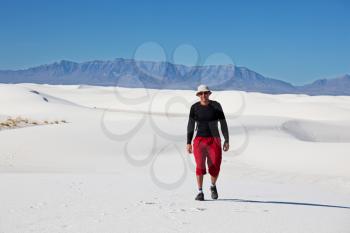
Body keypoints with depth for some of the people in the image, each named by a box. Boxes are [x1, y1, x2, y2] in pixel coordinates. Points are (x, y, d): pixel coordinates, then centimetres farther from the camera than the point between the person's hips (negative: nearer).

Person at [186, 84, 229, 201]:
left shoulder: (216, 105, -3)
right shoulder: (194, 107, -1)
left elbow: (223, 123, -1)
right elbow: (190, 125, 3)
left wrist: (226, 141, -5)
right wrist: (188, 143, -2)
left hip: (214, 140, 0)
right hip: (200, 140, 0)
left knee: (215, 168, -6)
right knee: (200, 166, -16)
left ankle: (213, 186, 25)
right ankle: (200, 192, -5)